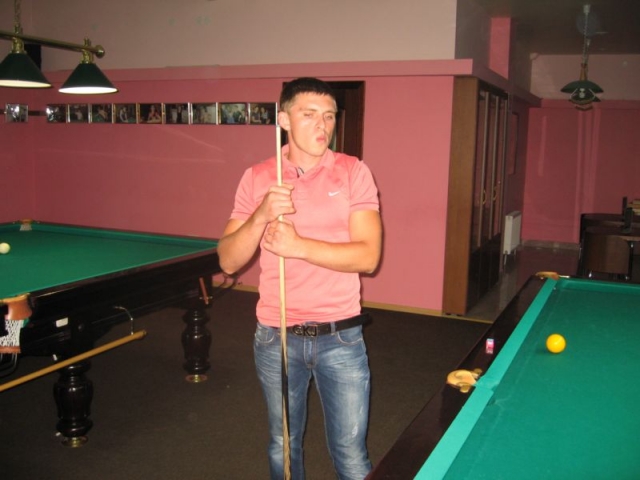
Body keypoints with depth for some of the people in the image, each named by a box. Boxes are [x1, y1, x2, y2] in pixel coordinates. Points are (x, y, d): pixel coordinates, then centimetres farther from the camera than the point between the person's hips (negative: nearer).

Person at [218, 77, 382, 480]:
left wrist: (300, 245, -24)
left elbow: (368, 256, -14)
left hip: (341, 338, -1)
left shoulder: (354, 172, -6)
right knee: (283, 445, 20)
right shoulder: (257, 178, -1)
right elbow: (229, 262, -5)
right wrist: (261, 216, -21)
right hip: (276, 338, 2)